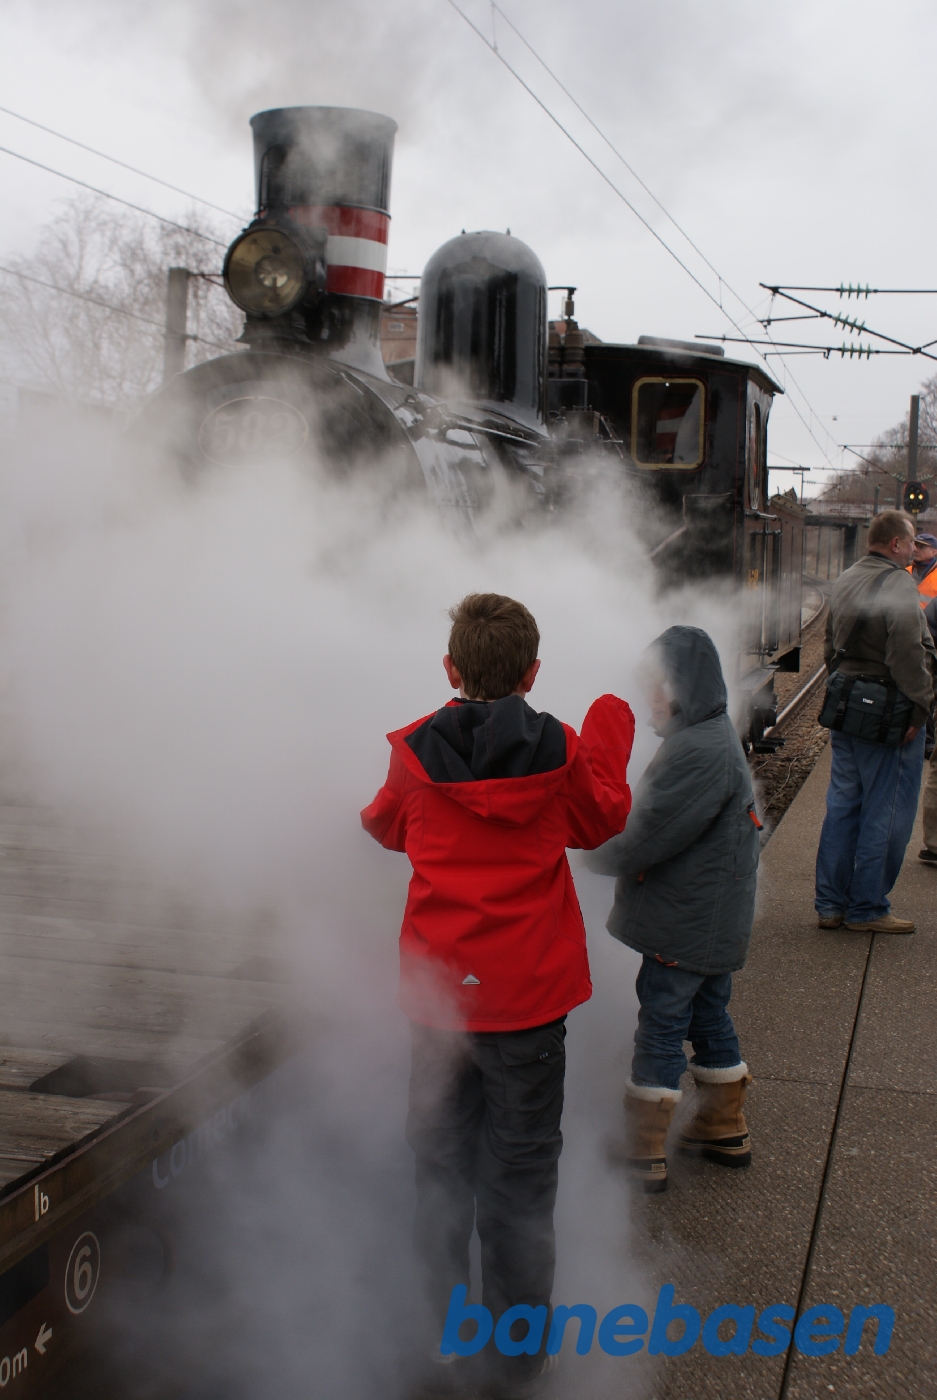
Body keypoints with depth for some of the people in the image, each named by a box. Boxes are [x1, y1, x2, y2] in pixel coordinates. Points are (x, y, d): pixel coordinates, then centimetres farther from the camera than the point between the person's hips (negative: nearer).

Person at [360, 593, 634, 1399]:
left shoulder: (414, 752, -7)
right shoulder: (559, 752, -11)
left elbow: (387, 828, 12)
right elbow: (603, 821, 9)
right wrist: (610, 733, 19)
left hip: (437, 998, 1)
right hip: (528, 999, -1)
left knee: (440, 1175, 16)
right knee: (521, 1181, 12)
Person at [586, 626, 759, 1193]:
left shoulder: (702, 754, -25)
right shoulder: (711, 738, 9)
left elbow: (648, 836, -24)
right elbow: (658, 815, 14)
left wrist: (595, 854, -8)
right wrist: (610, 842, 3)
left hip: (687, 923, -10)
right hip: (715, 920, 10)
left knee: (661, 1028, 0)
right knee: (708, 1016, 20)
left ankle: (643, 1155, 11)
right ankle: (726, 1130, 34)